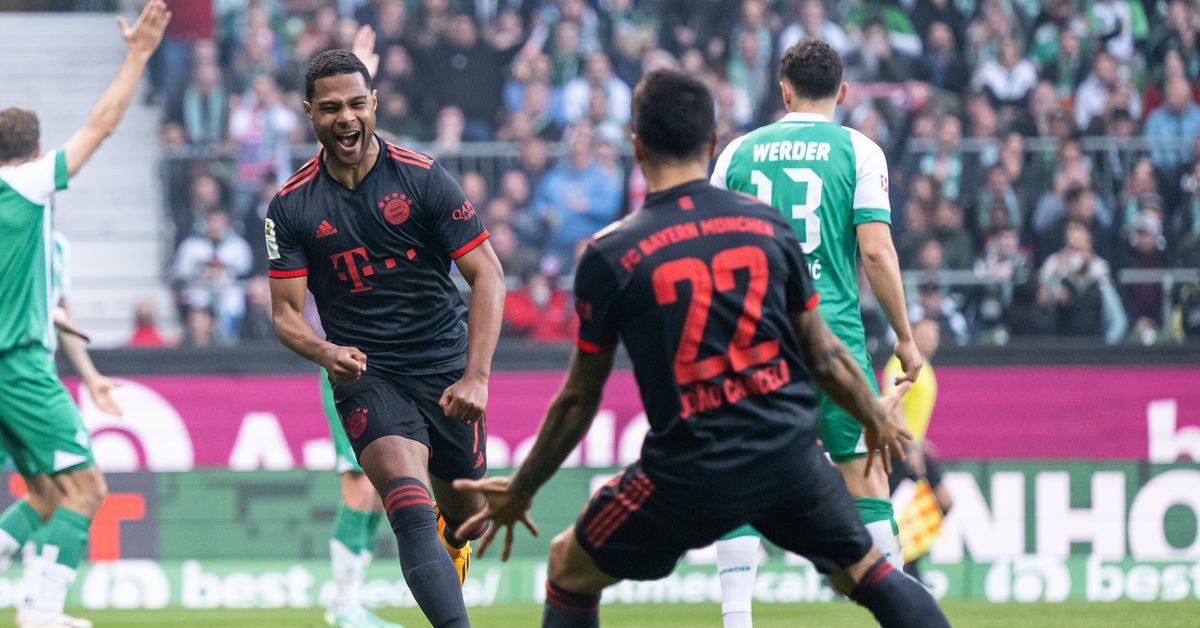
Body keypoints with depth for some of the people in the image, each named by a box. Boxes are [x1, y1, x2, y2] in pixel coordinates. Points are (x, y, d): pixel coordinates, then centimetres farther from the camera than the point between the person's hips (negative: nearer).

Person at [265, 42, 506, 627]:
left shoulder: (423, 178, -6)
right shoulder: (291, 206, -2)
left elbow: (487, 275, -6)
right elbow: (286, 312, 1)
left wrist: (476, 375, -17)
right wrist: (326, 352, -23)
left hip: (447, 367, 1)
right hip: (366, 375, -1)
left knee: (466, 521, 14)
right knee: (410, 504, -26)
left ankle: (451, 540, 52)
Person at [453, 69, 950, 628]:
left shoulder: (609, 257, -6)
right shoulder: (768, 225, 2)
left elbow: (580, 399, 1)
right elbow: (824, 356, 9)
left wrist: (520, 492, 15)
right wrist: (876, 418, 30)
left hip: (690, 474, -3)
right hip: (789, 453, 3)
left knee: (570, 568, 17)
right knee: (867, 574, 21)